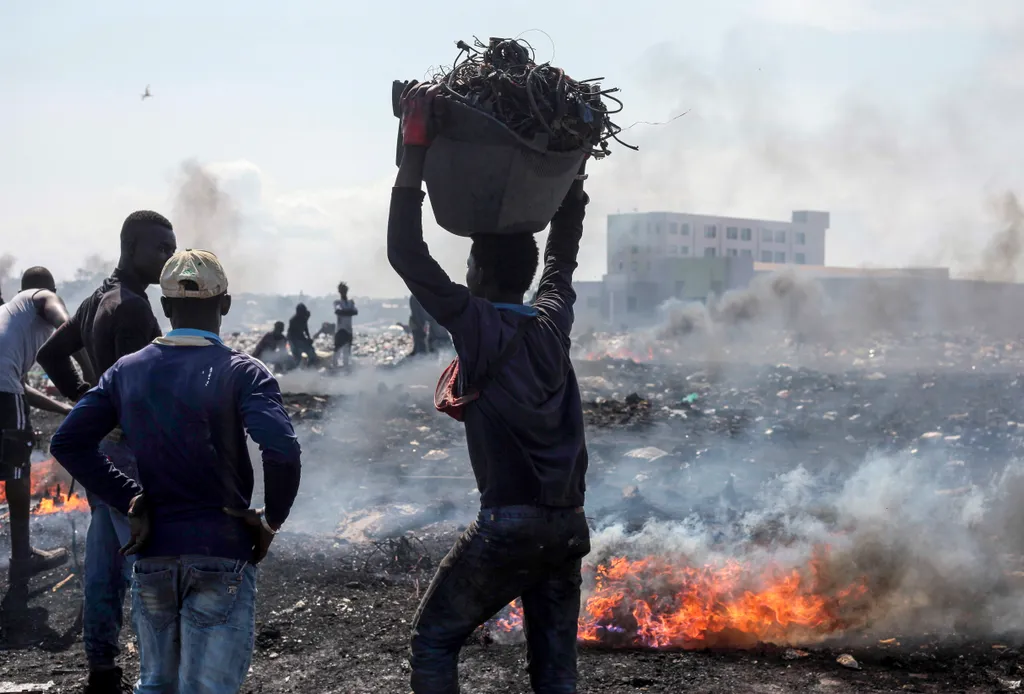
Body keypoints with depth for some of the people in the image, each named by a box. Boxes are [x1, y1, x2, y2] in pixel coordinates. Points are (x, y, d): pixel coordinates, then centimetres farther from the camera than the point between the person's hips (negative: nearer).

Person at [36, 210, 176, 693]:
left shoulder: (97, 301, 13)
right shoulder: (132, 307, -18)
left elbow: (50, 353, 24)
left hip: (99, 443, 10)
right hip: (130, 449, -10)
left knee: (104, 566, 13)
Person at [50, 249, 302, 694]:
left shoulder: (127, 371, 5)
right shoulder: (240, 373, -10)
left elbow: (68, 443, 2)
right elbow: (281, 450, -24)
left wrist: (129, 501, 3)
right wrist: (272, 521, -8)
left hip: (152, 553, 4)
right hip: (221, 556, -4)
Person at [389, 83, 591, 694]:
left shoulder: (478, 326, -8)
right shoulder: (553, 321, 7)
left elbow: (407, 255, -10)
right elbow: (563, 255, 26)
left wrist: (416, 150, -9)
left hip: (509, 524, -6)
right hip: (569, 526, 6)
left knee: (434, 640, 11)